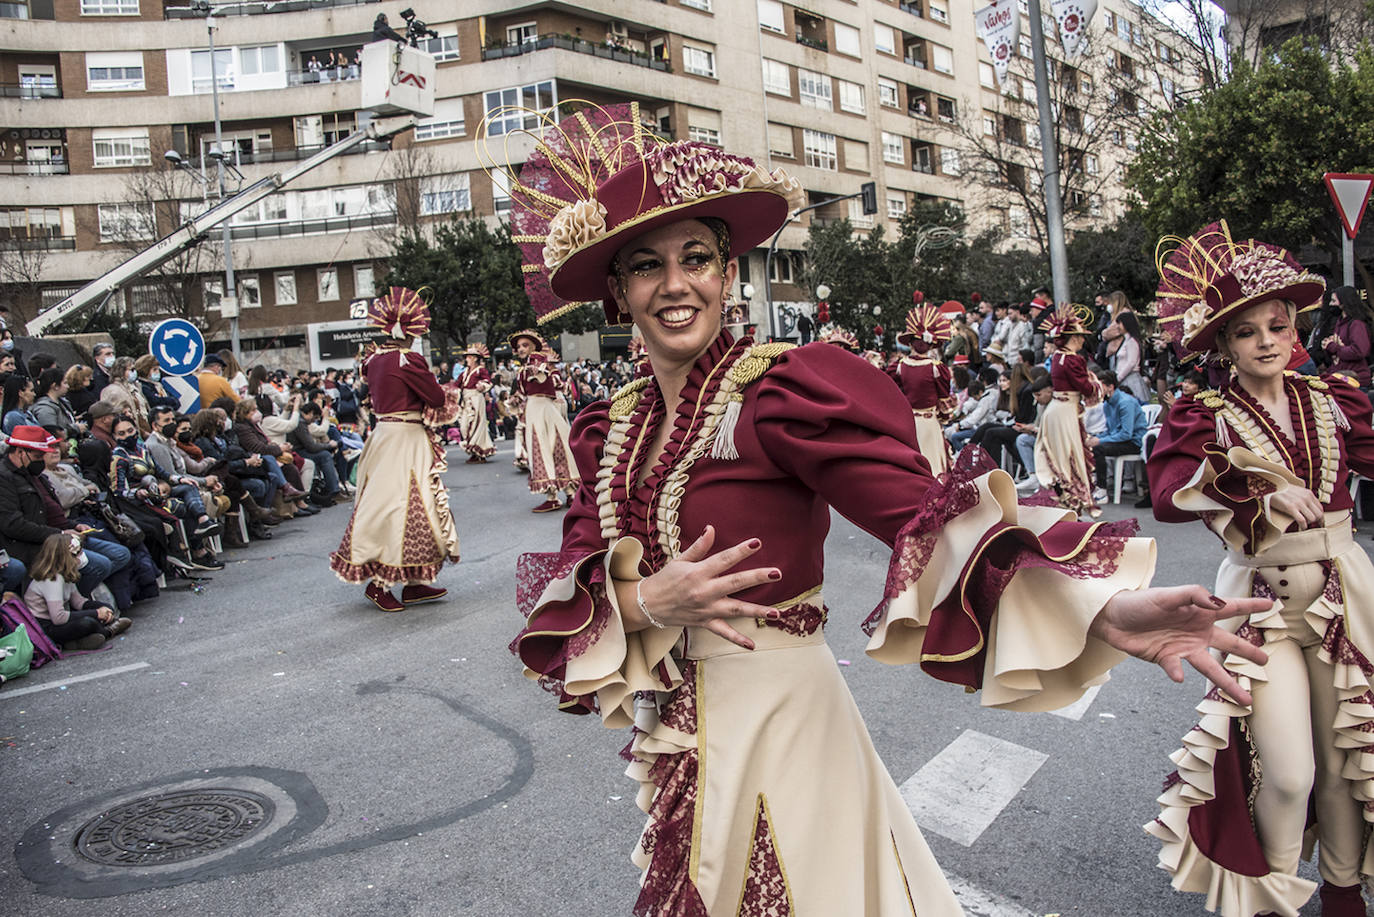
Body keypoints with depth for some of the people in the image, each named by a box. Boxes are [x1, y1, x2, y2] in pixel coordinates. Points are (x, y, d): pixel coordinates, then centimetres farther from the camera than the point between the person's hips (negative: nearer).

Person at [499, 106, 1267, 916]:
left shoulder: (779, 390, -16)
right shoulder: (613, 428, 2)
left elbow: (925, 514, -28)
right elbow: (565, 591, -1)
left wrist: (1108, 607, -41)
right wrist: (643, 601, -22)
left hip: (780, 722, -5)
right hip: (678, 742, 6)